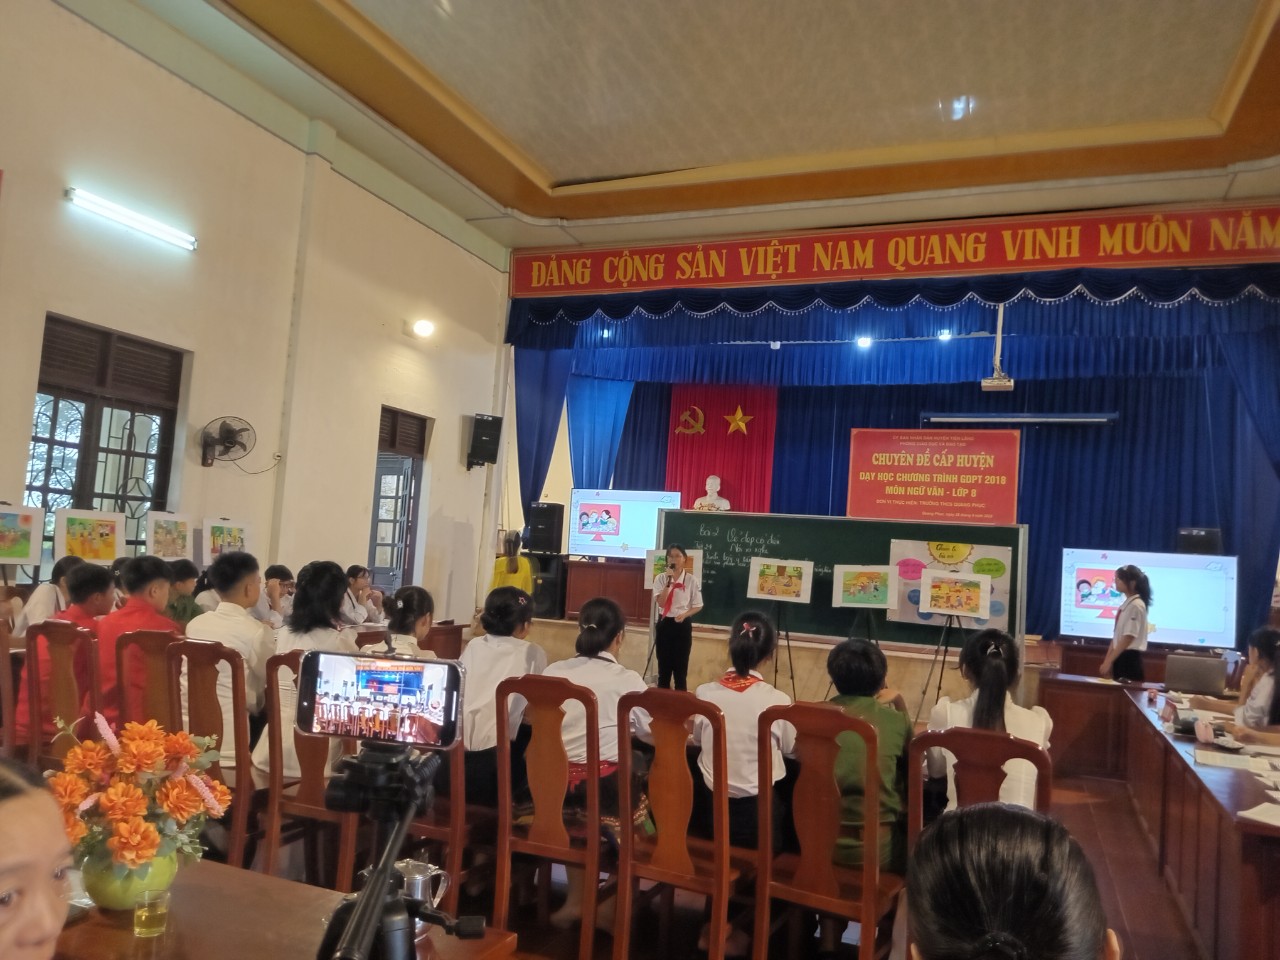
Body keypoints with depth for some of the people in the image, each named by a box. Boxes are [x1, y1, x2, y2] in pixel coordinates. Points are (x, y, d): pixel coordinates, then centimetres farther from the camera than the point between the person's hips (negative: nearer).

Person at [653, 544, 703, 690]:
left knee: (681, 667, 3)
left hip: (683, 625, -1)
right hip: (664, 624, 1)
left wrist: (684, 614, -16)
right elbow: (660, 602, -13)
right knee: (663, 666, 9)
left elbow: (698, 605, 1)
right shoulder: (661, 578, -1)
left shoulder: (692, 580, -4)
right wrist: (669, 581, -20)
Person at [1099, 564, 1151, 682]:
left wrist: (1109, 661, -17)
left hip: (1129, 658, -8)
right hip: (1120, 656, 8)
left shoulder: (1136, 605, -15)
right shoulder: (1125, 604, 11)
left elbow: (1128, 637, -18)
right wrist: (1107, 659, 11)